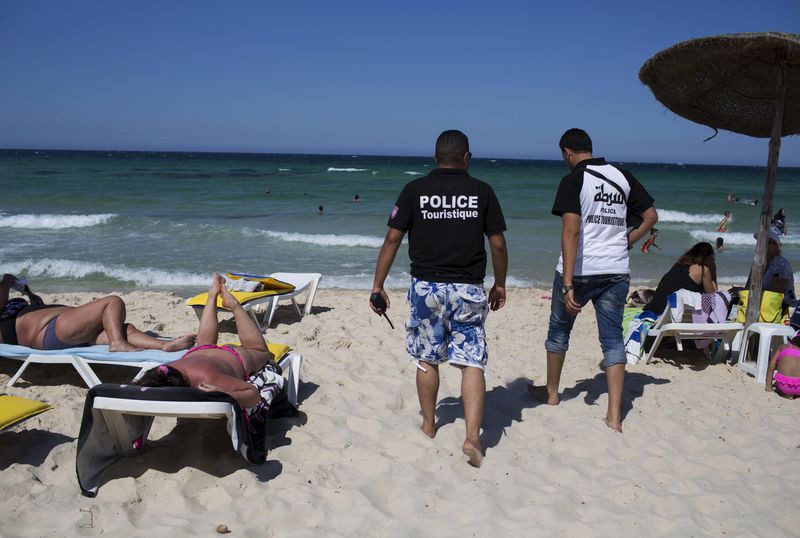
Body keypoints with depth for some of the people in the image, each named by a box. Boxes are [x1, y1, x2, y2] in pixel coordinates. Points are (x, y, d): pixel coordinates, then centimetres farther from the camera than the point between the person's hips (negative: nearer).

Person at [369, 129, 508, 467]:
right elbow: (498, 244, 3)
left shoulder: (414, 190, 0)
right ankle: (472, 437, -8)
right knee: (472, 363, 2)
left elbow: (392, 239, -3)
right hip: (468, 289, 0)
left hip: (426, 286, 1)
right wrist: (500, 285, 16)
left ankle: (428, 426, 29)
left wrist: (377, 286, 2)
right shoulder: (482, 192, 1)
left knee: (427, 360, 15)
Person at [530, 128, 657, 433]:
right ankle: (614, 415, 4)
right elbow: (651, 217, 10)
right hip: (616, 271, 4)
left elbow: (571, 231, -20)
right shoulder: (623, 177, 6)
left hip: (579, 270, -4)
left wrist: (567, 283, -22)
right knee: (613, 339, 7)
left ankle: (552, 393, 33)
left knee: (559, 330, 17)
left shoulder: (573, 180, -10)